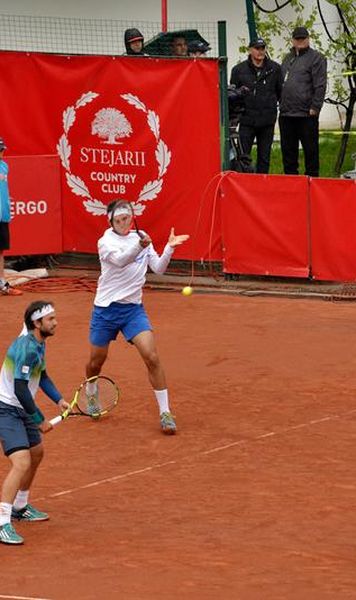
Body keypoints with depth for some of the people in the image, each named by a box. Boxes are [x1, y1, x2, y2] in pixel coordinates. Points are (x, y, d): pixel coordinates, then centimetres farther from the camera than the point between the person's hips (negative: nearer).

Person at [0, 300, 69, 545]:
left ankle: (20, 507, 44)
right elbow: (20, 389, -27)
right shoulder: (27, 348, -25)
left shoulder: (38, 343, 6)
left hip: (21, 410, 11)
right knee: (22, 463, -22)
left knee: (36, 453, 25)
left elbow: (41, 376, 22)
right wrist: (40, 420, -19)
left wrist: (59, 399, 9)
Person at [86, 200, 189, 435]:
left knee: (152, 357, -15)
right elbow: (120, 260, -30)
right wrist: (140, 246, -47)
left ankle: (165, 412, -9)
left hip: (133, 308, 2)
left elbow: (158, 268, 0)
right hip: (106, 309, -2)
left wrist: (169, 248, -16)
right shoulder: (106, 242, -10)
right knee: (96, 363, 10)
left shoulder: (141, 238, 5)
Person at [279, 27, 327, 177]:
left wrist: (315, 108, -15)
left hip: (306, 114, -7)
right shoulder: (288, 58, 18)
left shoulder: (316, 58, -4)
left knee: (310, 150, 0)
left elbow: (320, 86, -10)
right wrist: (281, 104, 15)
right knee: (288, 150, 11)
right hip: (286, 114, 7)